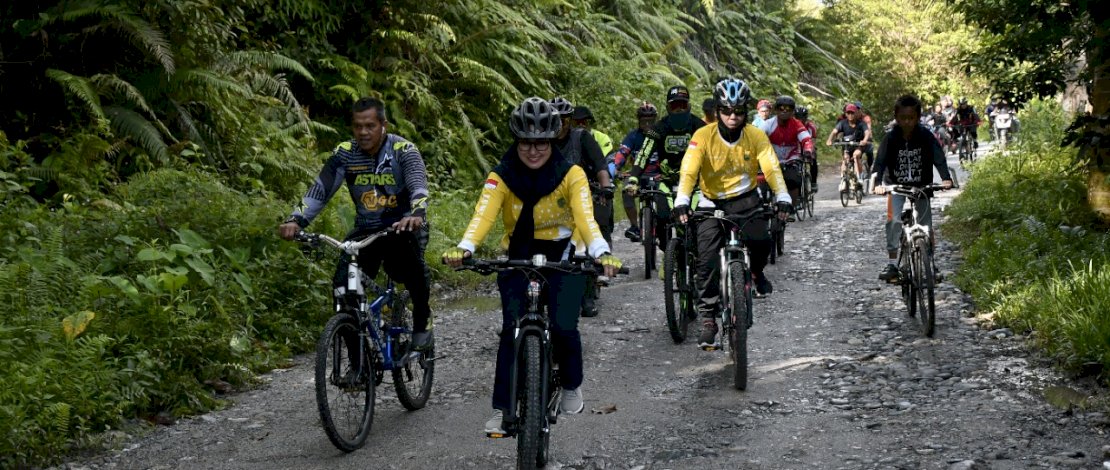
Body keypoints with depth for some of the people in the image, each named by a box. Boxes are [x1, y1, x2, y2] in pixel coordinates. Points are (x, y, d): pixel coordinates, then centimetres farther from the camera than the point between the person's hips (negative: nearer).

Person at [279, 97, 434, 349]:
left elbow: (419, 187, -28)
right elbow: (320, 190, -11)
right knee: (343, 287, -17)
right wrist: (296, 221, -27)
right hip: (365, 231, 3)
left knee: (413, 267, -31)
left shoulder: (403, 151, -13)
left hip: (401, 228, -3)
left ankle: (422, 322, -4)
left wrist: (417, 215, -50)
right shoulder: (344, 153, -4)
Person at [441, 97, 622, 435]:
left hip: (561, 260, -1)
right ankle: (502, 409, -5)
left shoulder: (571, 175, -12)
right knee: (512, 329, -15)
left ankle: (572, 386, 15)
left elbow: (586, 217, -27)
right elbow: (483, 214, -26)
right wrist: (464, 249, -46)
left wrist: (601, 253, -47)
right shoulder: (501, 177, -10)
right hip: (517, 260, 1)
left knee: (563, 327, -16)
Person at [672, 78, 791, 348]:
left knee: (761, 240, -22)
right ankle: (708, 319, -4)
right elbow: (688, 171, -24)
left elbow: (771, 168, -17)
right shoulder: (703, 136, -15)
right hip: (712, 201, -1)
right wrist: (682, 201, -40)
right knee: (707, 260, -14)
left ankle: (756, 272, 15)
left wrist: (782, 197, -34)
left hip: (745, 199, 1)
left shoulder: (756, 136, -10)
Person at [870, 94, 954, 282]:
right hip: (896, 185, -1)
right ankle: (892, 263, -10)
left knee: (925, 223, -2)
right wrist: (877, 183, -43)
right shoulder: (891, 138, -17)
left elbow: (938, 158, -25)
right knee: (894, 219, -17)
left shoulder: (926, 136, -17)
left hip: (921, 185, 1)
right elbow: (880, 161, -26)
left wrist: (946, 179, -43)